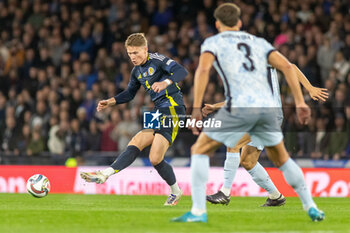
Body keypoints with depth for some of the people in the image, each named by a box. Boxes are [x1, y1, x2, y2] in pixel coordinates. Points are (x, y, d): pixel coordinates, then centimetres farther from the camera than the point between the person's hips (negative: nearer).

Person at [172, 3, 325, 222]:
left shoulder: (213, 42, 14)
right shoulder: (259, 42, 25)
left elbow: (203, 69, -7)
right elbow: (287, 66, 12)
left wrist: (196, 109, -10)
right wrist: (300, 102, 8)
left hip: (239, 107, -4)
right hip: (267, 106, 4)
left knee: (200, 150, 9)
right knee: (281, 158, 26)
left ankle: (198, 211, -2)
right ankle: (311, 207, 23)